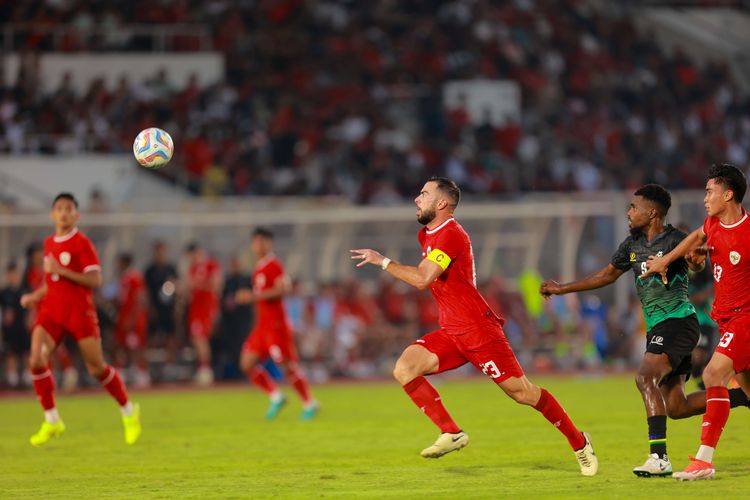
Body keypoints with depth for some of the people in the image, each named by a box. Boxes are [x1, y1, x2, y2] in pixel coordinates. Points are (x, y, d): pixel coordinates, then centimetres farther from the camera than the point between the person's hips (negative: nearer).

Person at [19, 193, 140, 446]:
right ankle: (51, 421, -2)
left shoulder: (82, 243, -7)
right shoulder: (49, 243, 13)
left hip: (79, 312, -5)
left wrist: (61, 271, -21)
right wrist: (35, 296, 10)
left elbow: (95, 280, -15)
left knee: (97, 368, -1)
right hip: (51, 311, 5)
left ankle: (129, 411, 22)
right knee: (37, 361, -14)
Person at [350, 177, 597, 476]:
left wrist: (383, 261, -21)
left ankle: (579, 442, 13)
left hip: (479, 329, -9)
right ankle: (451, 434, -9)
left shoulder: (450, 235, -16)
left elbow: (423, 279, -28)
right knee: (404, 368, -13)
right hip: (451, 333, 9)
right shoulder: (427, 235, 15)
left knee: (522, 392, -4)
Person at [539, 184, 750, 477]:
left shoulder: (674, 240, -10)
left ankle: (659, 458, -32)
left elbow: (695, 260, -28)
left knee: (645, 377, -27)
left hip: (678, 320, -8)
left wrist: (696, 260, -53)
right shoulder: (633, 244, 13)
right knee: (676, 408, 5)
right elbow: (608, 275, 25)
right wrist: (562, 289, 28)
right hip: (657, 327, 8)